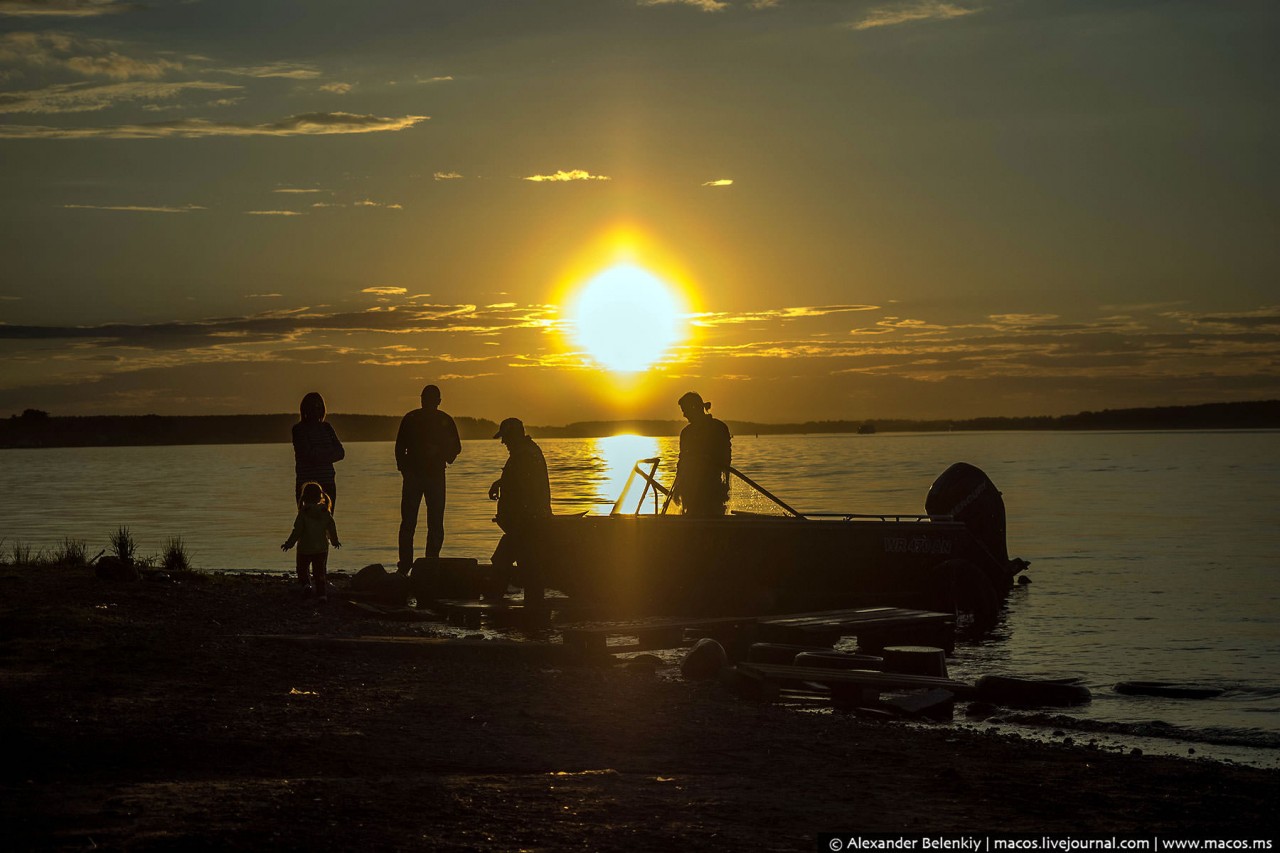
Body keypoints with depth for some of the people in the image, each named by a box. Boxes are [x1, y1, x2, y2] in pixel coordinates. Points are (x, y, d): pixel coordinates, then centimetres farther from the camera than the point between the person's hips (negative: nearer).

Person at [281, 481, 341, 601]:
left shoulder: (303, 513, -14)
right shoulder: (325, 512, -2)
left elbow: (297, 531, -13)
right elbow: (332, 528, 7)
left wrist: (289, 543, -2)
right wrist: (335, 541, 24)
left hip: (305, 548, -3)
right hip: (322, 548, 3)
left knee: (303, 568, 14)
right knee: (320, 572, 9)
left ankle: (305, 584, -8)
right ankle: (322, 593, 4)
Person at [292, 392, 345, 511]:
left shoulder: (327, 428, 14)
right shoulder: (299, 429, -1)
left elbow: (340, 453, 5)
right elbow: (308, 453, -12)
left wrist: (319, 455, -8)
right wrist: (329, 453, -1)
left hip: (328, 484, 5)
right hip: (306, 483, -5)